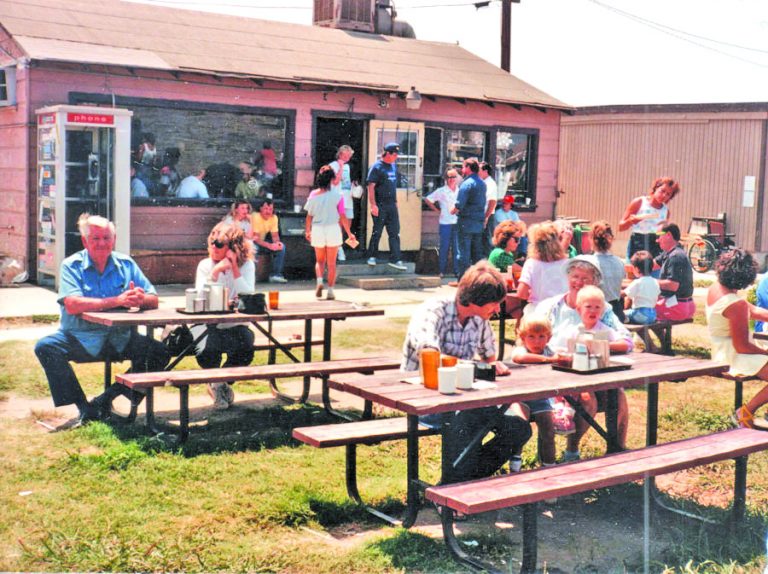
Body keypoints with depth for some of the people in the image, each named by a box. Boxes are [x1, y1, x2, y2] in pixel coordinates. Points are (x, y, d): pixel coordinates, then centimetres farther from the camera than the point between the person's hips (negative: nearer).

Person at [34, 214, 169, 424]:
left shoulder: (126, 264, 6)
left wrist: (141, 299, -26)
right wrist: (117, 300, -29)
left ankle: (107, 398, -2)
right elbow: (72, 305, -22)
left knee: (159, 353, -18)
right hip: (81, 338, -2)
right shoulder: (72, 265, -4)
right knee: (46, 347, -28)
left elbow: (153, 301, 0)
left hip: (120, 338, 2)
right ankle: (84, 407, -16)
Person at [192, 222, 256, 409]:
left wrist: (235, 268, -20)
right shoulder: (205, 265, -2)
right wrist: (215, 272, -24)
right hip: (207, 325, 0)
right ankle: (217, 383, 8)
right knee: (206, 352, -31)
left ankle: (221, 383, 7)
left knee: (245, 350, -30)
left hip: (235, 325, 1)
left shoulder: (246, 265, -3)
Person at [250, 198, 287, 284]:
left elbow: (275, 235, 0)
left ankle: (275, 275, -11)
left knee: (281, 247, -14)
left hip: (263, 242, 6)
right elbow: (255, 238, -27)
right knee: (254, 248, -39)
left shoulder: (274, 217, -6)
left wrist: (277, 242, -24)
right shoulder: (255, 217, -24)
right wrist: (269, 245, -37)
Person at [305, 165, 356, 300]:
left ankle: (319, 282, -4)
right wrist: (349, 233, 1)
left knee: (319, 260, 20)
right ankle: (330, 291, 9)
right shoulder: (337, 195, -8)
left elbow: (309, 216, 2)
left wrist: (308, 231, 17)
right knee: (331, 263, 10)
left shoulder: (314, 194, -2)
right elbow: (342, 217, -8)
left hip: (317, 230, 2)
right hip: (332, 229, -2)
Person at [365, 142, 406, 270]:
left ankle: (395, 259, 4)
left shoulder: (394, 166, 13)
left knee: (395, 233, 3)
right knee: (377, 232, 3)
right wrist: (373, 205, -18)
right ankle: (372, 256, 17)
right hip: (380, 205, -6)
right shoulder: (377, 167, -9)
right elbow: (371, 186, -13)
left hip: (391, 205, 6)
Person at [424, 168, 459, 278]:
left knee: (457, 248, 3)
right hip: (445, 223, -2)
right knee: (444, 247, 3)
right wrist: (437, 210, 2)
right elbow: (427, 200, 6)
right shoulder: (441, 191, 1)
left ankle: (457, 271, 8)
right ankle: (442, 271, 11)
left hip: (458, 222, 2)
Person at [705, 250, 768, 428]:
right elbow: (742, 346, -22)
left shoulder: (714, 289, 4)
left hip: (722, 351, 10)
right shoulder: (736, 305, -25)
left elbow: (753, 310, 14)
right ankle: (746, 412, -5)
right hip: (733, 357, -10)